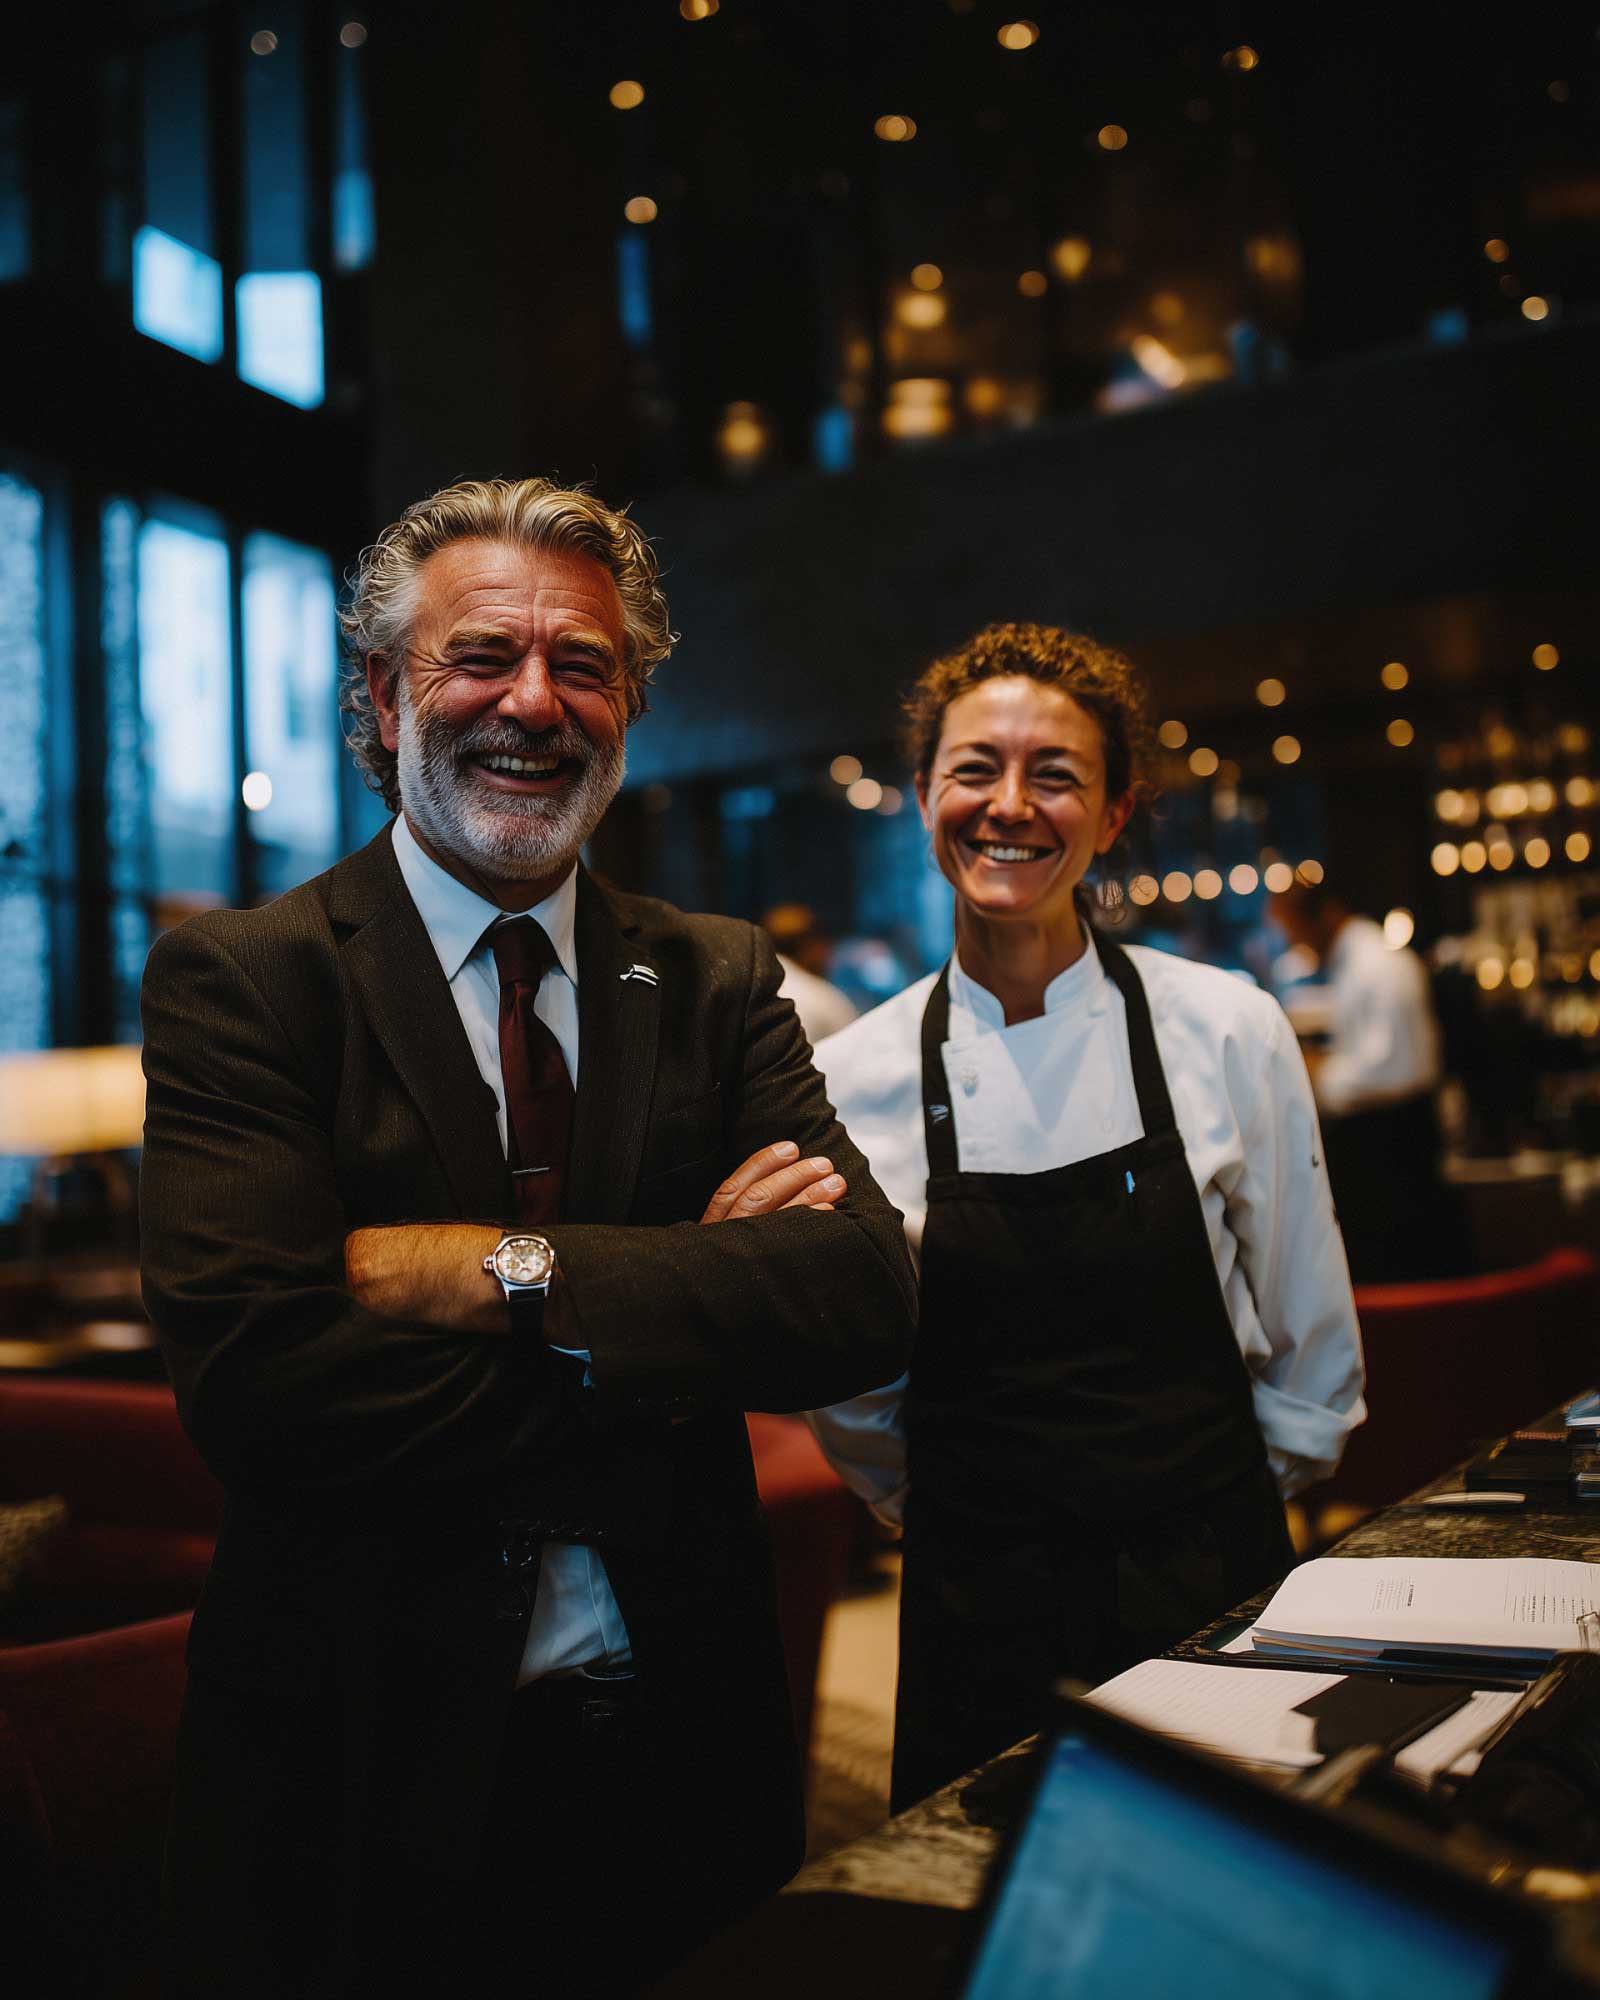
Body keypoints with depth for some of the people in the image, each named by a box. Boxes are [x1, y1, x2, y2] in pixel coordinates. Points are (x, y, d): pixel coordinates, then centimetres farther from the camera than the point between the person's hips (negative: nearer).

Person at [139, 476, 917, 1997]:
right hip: (366, 1773, -3)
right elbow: (254, 1376, -21)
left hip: (682, 1756, 4)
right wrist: (679, 1329, -17)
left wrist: (513, 1269, -21)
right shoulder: (238, 978, -8)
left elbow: (868, 1295, -11)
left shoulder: (718, 981, 3)